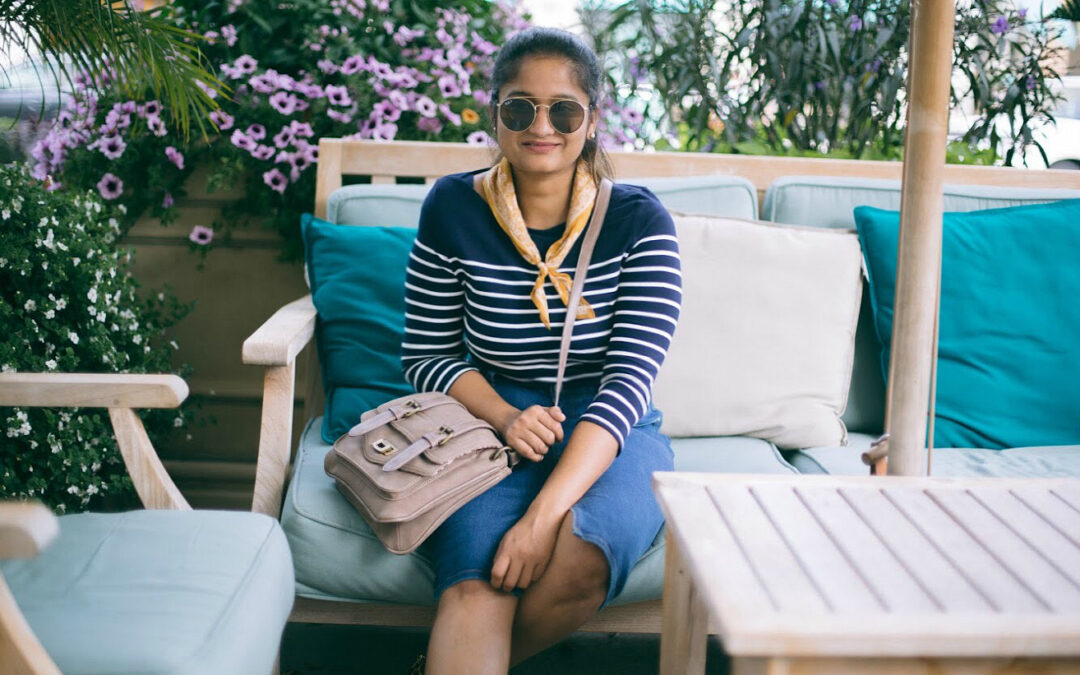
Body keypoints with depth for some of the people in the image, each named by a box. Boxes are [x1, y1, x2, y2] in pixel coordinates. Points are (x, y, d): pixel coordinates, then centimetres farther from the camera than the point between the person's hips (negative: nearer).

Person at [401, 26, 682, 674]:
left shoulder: (639, 220, -6)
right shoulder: (453, 209, -1)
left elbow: (629, 380, -15)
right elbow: (428, 356, 6)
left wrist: (545, 513, -28)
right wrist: (507, 418, -17)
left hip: (612, 434, 0)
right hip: (494, 420, 0)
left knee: (579, 555, -32)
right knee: (476, 584, -32)